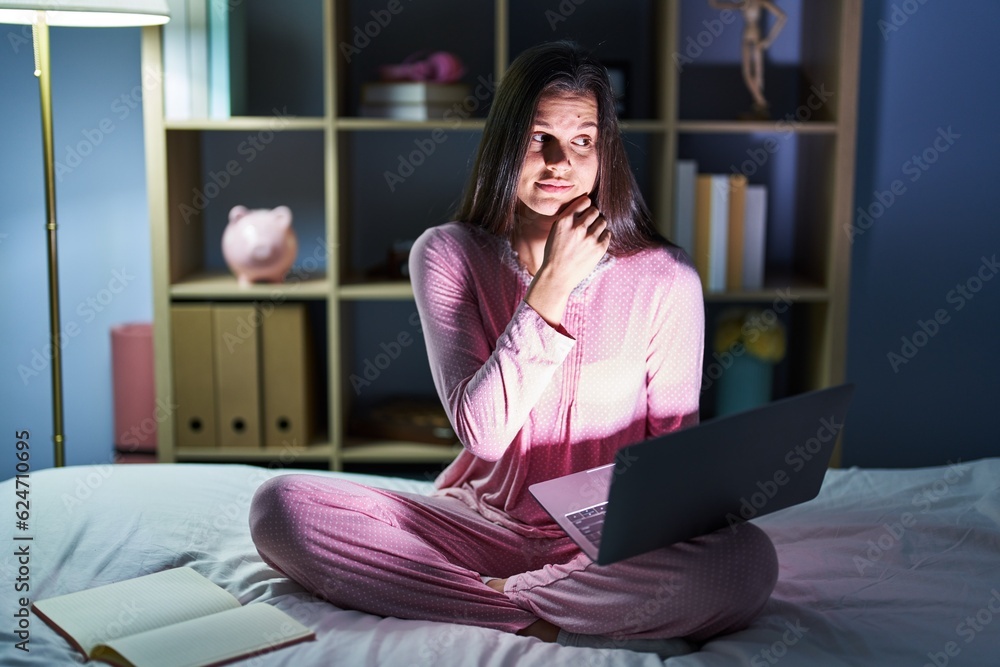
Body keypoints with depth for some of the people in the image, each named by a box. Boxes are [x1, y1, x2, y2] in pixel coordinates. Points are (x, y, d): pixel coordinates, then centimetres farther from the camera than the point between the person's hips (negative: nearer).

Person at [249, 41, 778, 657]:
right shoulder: (447, 255, -4)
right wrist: (551, 287, -20)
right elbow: (482, 431, -14)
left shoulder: (666, 278, -7)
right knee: (280, 504, -20)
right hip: (481, 524, 1)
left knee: (746, 560, -32)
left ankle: (492, 600, -16)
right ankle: (553, 623, -18)